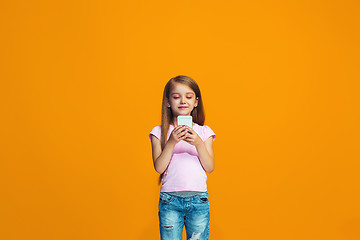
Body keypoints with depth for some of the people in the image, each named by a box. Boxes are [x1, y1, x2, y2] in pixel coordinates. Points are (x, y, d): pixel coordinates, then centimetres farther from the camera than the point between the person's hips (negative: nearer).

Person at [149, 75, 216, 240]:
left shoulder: (204, 132, 7)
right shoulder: (159, 132, 4)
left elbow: (209, 168, 0)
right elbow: (159, 167, -5)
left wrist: (198, 143, -15)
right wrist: (172, 142, -17)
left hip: (199, 199, 1)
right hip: (170, 200, -1)